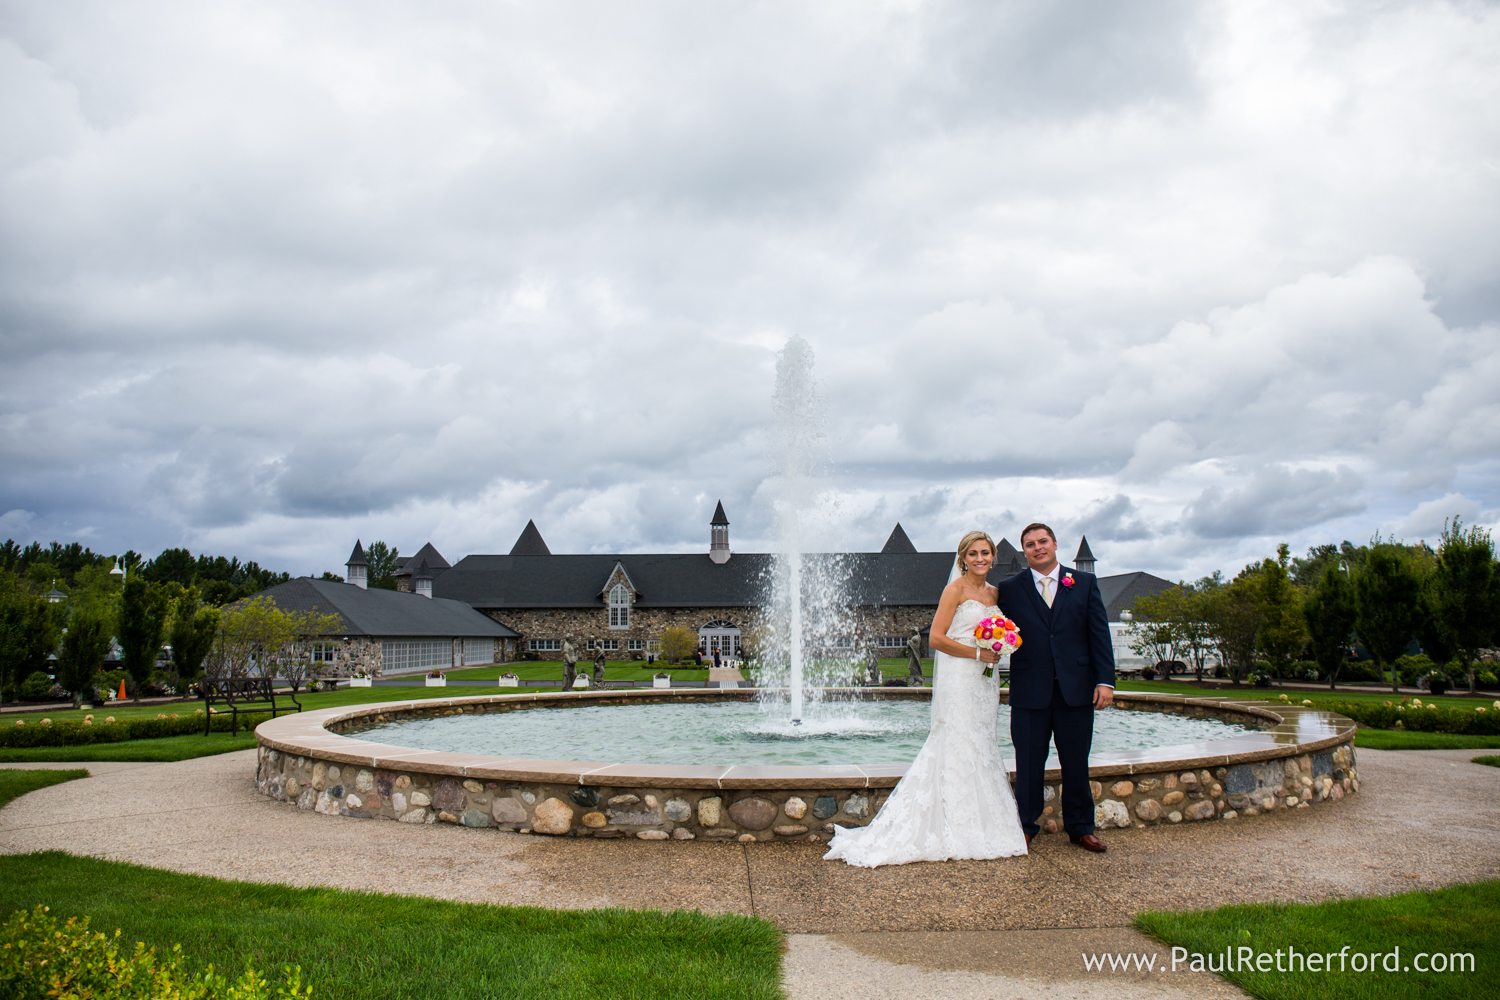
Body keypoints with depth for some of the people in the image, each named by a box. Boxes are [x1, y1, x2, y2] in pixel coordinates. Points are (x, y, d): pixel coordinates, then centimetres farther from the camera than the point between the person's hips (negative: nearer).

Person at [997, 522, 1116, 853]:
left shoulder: (1085, 583, 7)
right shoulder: (1010, 588, 5)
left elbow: (1099, 634, 3)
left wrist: (1105, 680, -4)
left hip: (1076, 689, 1)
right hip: (1030, 692, -1)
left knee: (1076, 764, 9)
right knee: (1028, 764, 6)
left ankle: (1080, 828, 22)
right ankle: (1026, 826, 18)